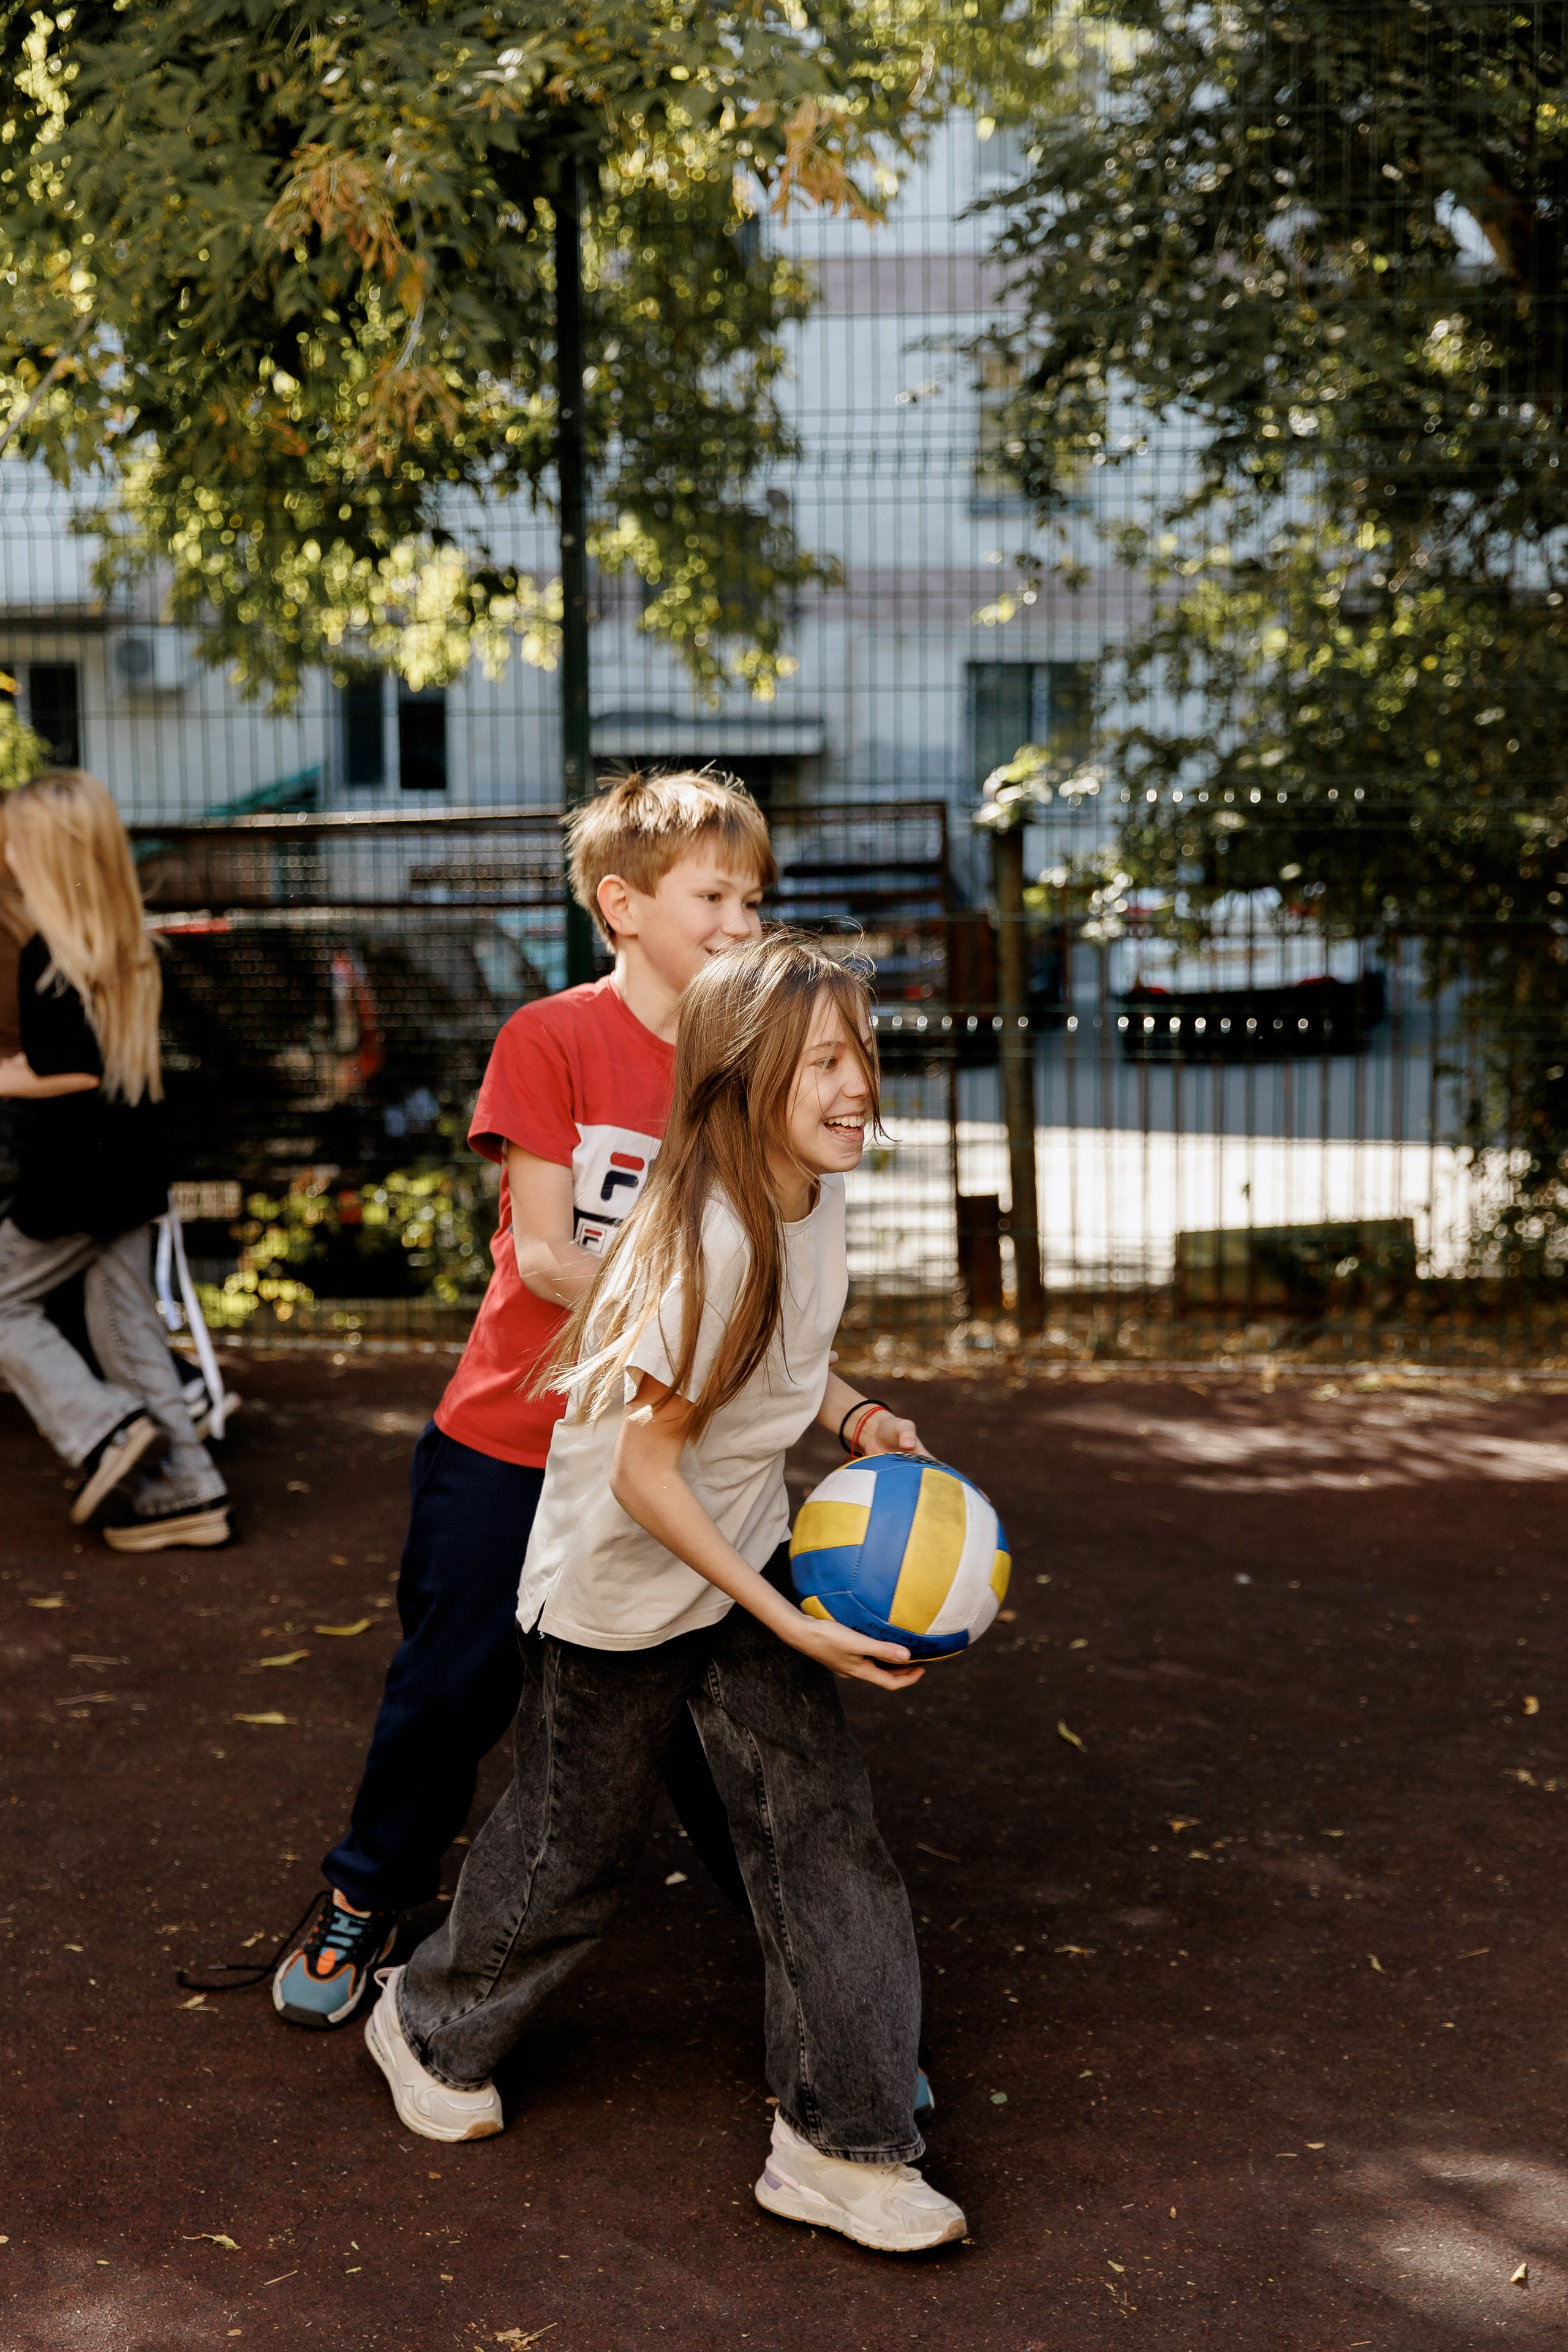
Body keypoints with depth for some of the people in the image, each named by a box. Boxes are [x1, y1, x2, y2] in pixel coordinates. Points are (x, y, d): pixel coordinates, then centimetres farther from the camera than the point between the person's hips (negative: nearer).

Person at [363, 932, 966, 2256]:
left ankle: (841, 2145, 10)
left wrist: (856, 1418, -3)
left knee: (823, 1824, 0)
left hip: (746, 1552, 7)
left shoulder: (820, 1190, -6)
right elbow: (645, 1474, -27)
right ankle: (433, 2031, 41)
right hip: (622, 1587, -7)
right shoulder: (709, 1238, -31)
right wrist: (794, 1625, -26)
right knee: (577, 1849, 13)